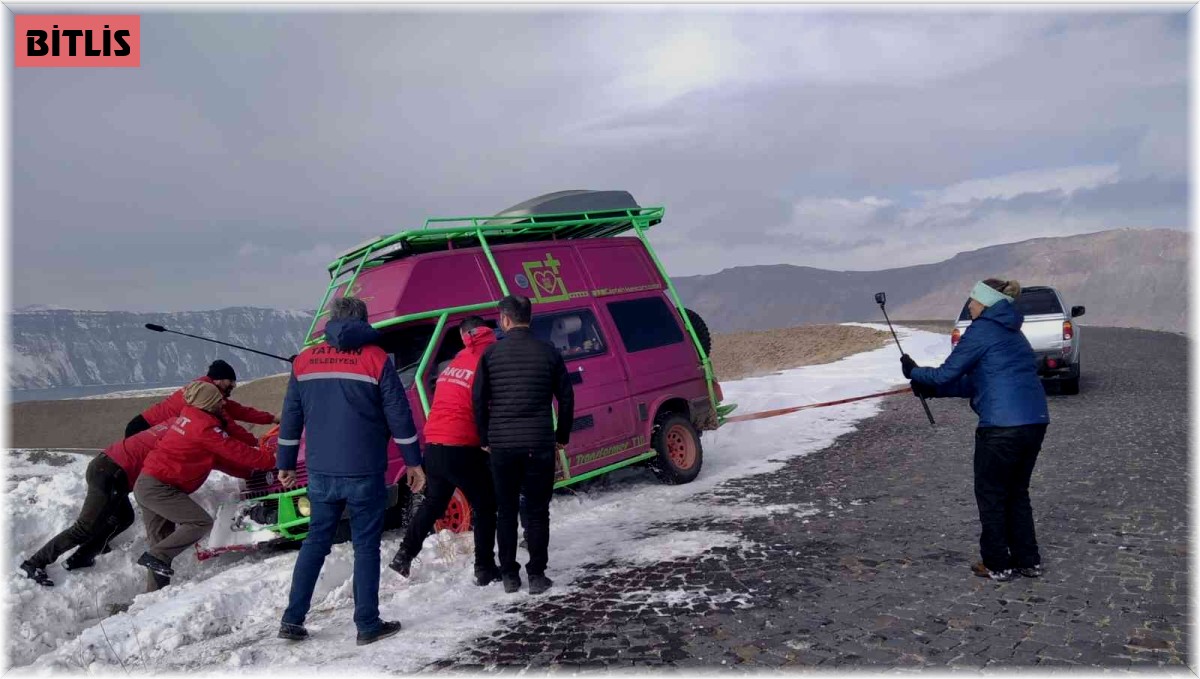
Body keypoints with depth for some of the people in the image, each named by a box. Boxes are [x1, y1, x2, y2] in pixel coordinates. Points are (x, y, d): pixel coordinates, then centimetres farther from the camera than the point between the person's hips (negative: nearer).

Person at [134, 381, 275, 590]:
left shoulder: (189, 418, 15)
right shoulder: (204, 426, -16)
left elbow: (219, 458, 15)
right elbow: (235, 451, -16)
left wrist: (252, 472, 11)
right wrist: (271, 461, -6)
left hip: (145, 485, 11)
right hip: (159, 487, -11)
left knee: (162, 539, 14)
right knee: (202, 522, -15)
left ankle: (155, 590, 16)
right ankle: (156, 557, -13)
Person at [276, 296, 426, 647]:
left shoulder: (305, 360, 5)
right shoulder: (376, 358, -6)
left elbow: (291, 418, 10)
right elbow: (399, 416, -6)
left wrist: (286, 464, 19)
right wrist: (413, 462, 2)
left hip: (320, 473, 4)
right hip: (364, 473, -3)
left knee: (316, 541, 16)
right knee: (366, 546, 5)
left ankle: (292, 620, 16)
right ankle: (368, 625, 10)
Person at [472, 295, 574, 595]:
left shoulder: (491, 353, 1)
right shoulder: (548, 352, 2)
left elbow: (479, 400, 2)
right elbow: (566, 397, 4)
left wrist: (485, 439, 12)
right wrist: (562, 436, 14)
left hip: (502, 445, 0)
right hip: (539, 444, 0)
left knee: (506, 511, 12)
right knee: (536, 511, 7)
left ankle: (509, 576, 17)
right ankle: (537, 576, 8)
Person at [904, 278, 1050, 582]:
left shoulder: (982, 329, -6)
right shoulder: (1012, 332, 21)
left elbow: (946, 374, -6)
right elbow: (978, 383, 22)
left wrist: (913, 371, 12)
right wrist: (932, 389, 19)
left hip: (1003, 426, -8)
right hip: (1036, 421, 8)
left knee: (991, 494, 7)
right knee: (1017, 492, 20)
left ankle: (997, 565, 15)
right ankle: (1028, 561, 25)